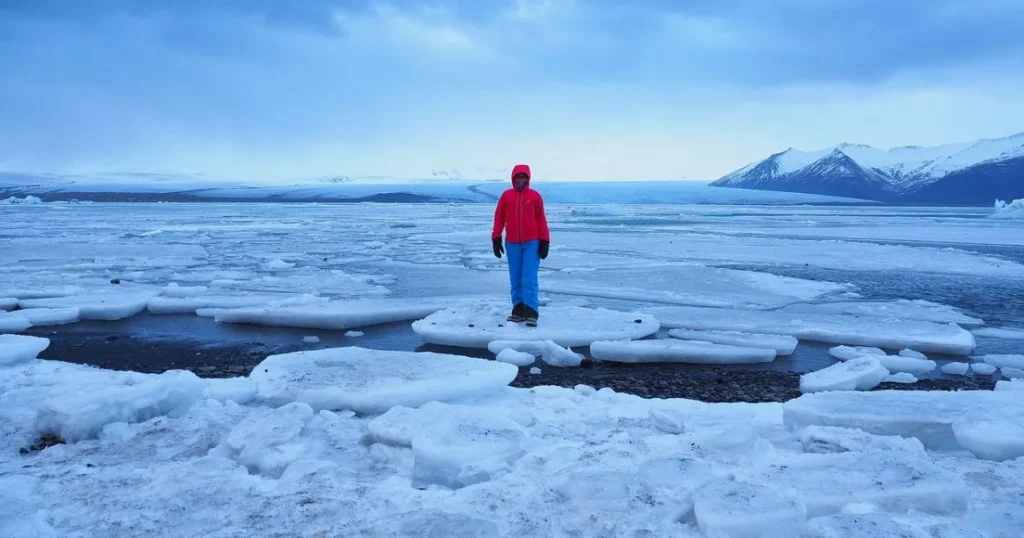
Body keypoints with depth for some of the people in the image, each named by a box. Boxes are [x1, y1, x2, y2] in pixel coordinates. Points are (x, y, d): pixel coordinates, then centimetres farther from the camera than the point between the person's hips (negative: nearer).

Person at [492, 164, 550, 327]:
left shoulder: (535, 196, 1)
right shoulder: (506, 195, 5)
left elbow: (541, 219, 2)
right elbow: (499, 217, 8)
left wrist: (544, 241, -2)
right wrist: (496, 239, 4)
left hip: (532, 243, -2)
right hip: (512, 244, 2)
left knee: (529, 280, -8)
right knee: (516, 280, 7)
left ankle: (531, 313, -9)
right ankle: (518, 310, 15)